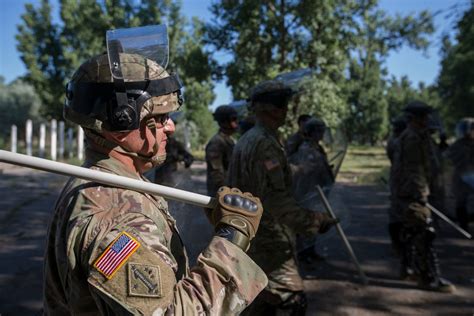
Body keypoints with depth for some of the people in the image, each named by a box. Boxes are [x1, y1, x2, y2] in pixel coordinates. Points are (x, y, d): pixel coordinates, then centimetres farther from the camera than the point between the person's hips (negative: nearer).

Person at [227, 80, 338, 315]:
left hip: (250, 236, 10)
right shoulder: (265, 143, -20)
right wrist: (313, 222, -22)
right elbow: (275, 198, -26)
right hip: (268, 240, -10)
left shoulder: (246, 140, 12)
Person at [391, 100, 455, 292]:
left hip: (405, 192, 11)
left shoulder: (412, 136, 18)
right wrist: (420, 196, -23)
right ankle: (430, 279, -3)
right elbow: (414, 169, -22)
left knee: (411, 232, 18)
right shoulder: (413, 137, -16)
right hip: (412, 193, -11)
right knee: (424, 234, -8)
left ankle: (407, 269, 29)